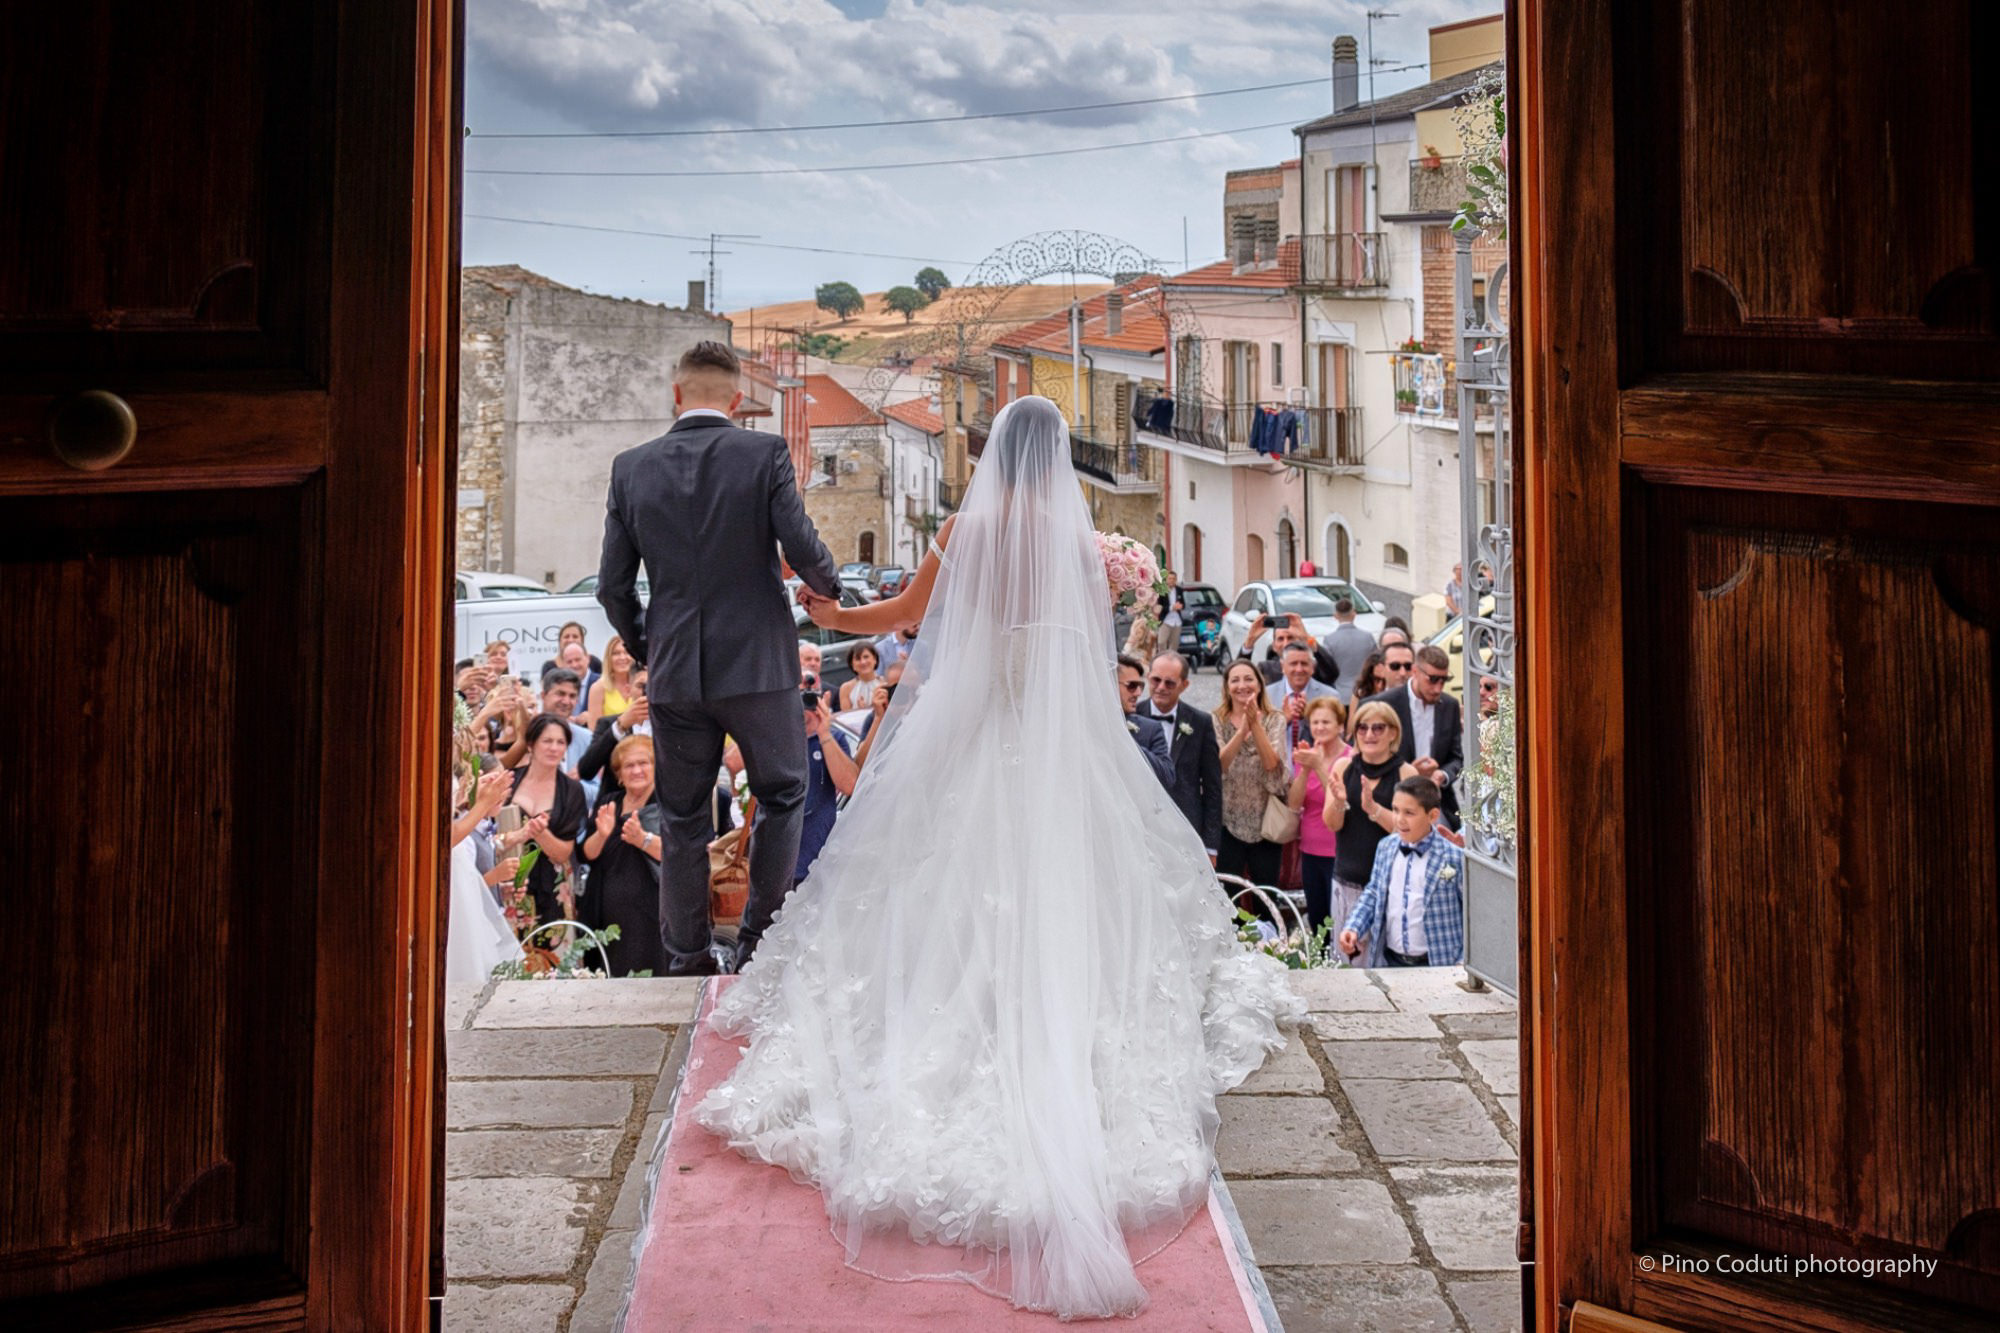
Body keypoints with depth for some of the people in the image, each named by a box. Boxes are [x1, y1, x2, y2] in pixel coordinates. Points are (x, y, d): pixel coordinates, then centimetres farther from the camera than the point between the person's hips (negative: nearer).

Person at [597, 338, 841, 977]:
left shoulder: (632, 467, 2)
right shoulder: (765, 453, -6)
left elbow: (613, 586, 3)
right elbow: (803, 548, -11)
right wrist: (828, 589, 11)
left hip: (673, 671, 3)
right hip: (757, 661, -2)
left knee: (683, 817, 13)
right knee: (782, 795, 15)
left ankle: (687, 956, 17)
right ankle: (759, 940, 13)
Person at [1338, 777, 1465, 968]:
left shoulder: (1455, 858, -13)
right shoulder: (1385, 847, 4)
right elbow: (1373, 894, 13)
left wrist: (1465, 962, -10)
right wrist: (1353, 928, -2)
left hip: (1437, 966, -5)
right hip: (1389, 960, 5)